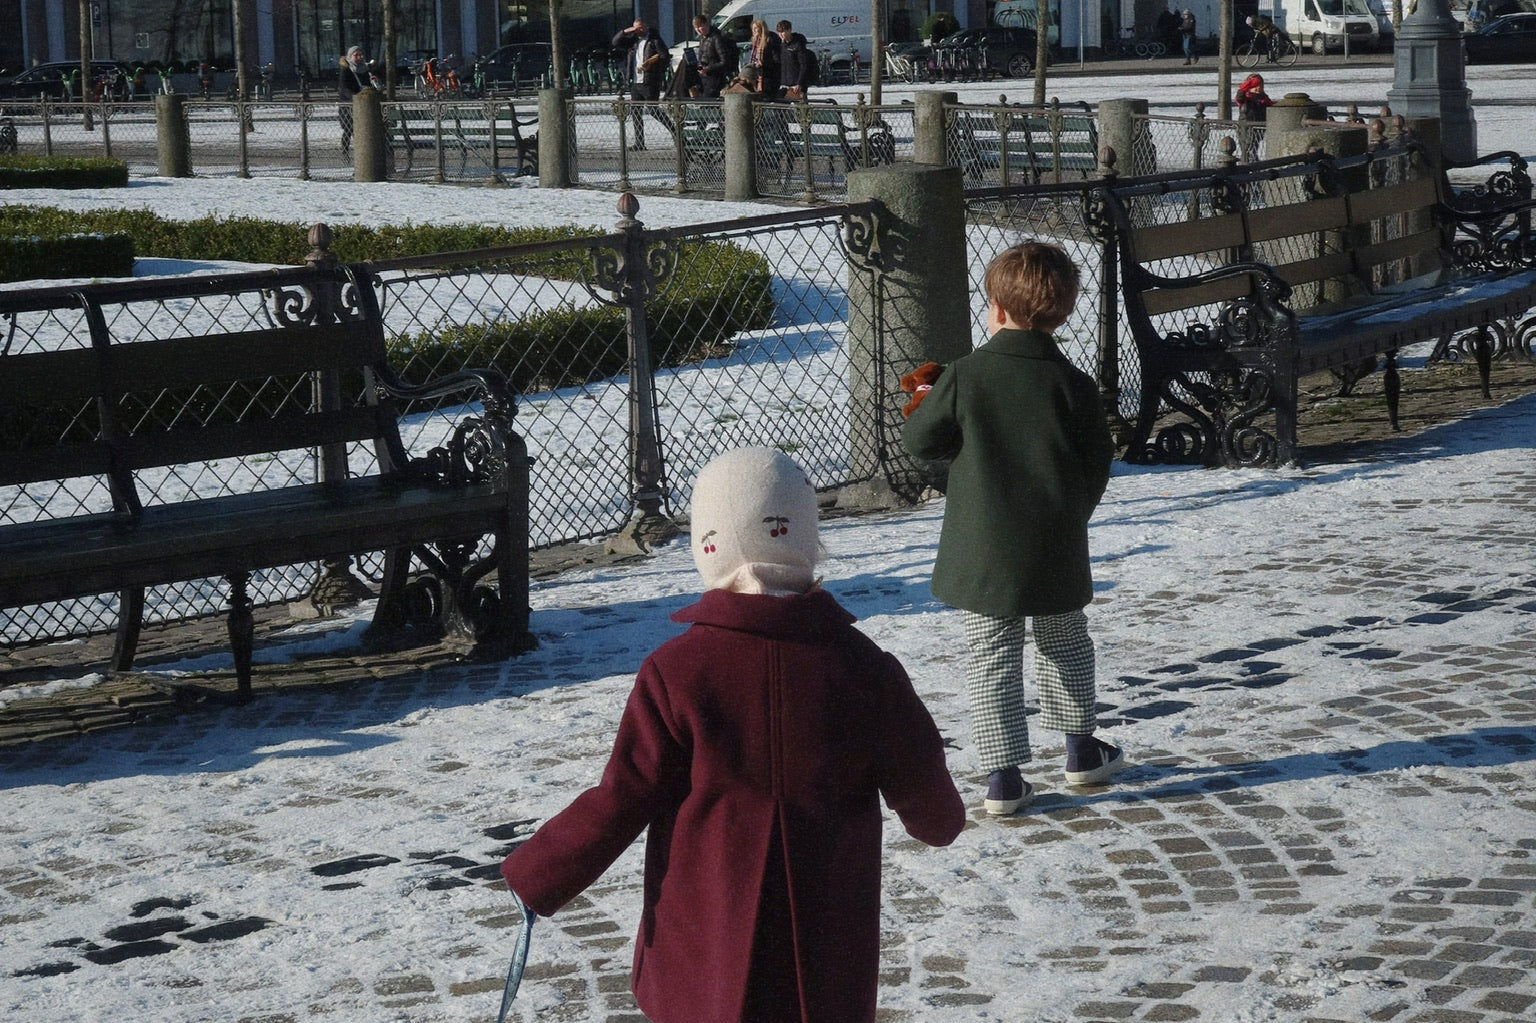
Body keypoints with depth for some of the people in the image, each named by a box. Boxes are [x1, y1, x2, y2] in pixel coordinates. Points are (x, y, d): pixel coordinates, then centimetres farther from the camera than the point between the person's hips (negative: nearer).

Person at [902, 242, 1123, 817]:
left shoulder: (965, 375, -12)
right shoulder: (1074, 385, -7)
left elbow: (919, 441, -4)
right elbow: (1098, 467, 0)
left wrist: (925, 410, 18)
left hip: (980, 549, -2)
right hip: (1055, 551, 2)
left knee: (990, 660, 6)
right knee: (1065, 643, 23)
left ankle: (1003, 776, 3)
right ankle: (1081, 751, 35)